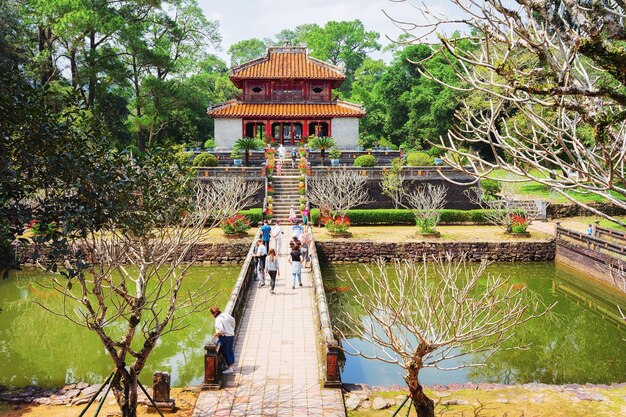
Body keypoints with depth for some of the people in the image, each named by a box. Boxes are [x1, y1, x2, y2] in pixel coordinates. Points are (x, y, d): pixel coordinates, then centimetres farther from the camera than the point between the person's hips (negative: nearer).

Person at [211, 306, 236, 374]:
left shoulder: (218, 319, -21)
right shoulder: (226, 315, 1)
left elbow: (221, 329, -28)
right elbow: (233, 320, 13)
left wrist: (217, 334, -10)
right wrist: (232, 328, 23)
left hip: (225, 337, -8)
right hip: (231, 335, 8)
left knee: (225, 352, 4)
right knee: (230, 351, 18)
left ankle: (230, 368, 7)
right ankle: (232, 366, 28)